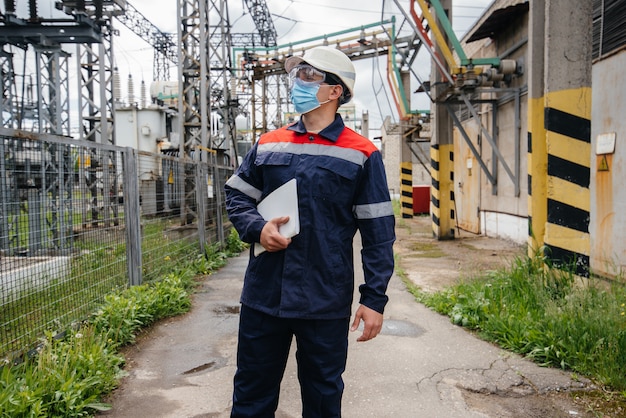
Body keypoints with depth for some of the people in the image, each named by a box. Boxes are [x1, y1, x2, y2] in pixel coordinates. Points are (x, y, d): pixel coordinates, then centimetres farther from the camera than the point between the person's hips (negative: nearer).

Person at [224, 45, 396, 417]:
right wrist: (257, 228, -8)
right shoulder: (268, 144, 8)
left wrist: (374, 299, -8)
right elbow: (237, 196, 14)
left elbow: (379, 233, -4)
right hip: (263, 297, 3)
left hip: (326, 304, -3)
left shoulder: (361, 155, -3)